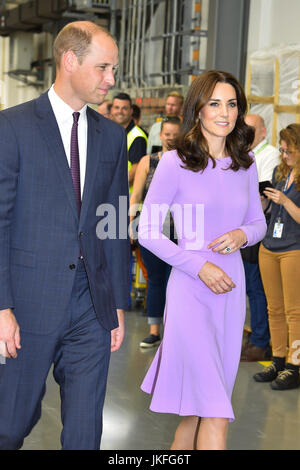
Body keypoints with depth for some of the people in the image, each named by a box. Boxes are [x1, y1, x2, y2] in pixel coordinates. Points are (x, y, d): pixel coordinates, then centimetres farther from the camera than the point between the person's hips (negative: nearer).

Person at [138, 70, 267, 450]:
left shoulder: (245, 164, 7)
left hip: (231, 290, 5)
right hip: (191, 289, -5)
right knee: (215, 415, -10)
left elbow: (258, 221, 18)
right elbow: (147, 232, -6)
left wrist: (243, 234, -6)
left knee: (198, 407, 13)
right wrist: (199, 266, -14)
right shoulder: (174, 163, -7)